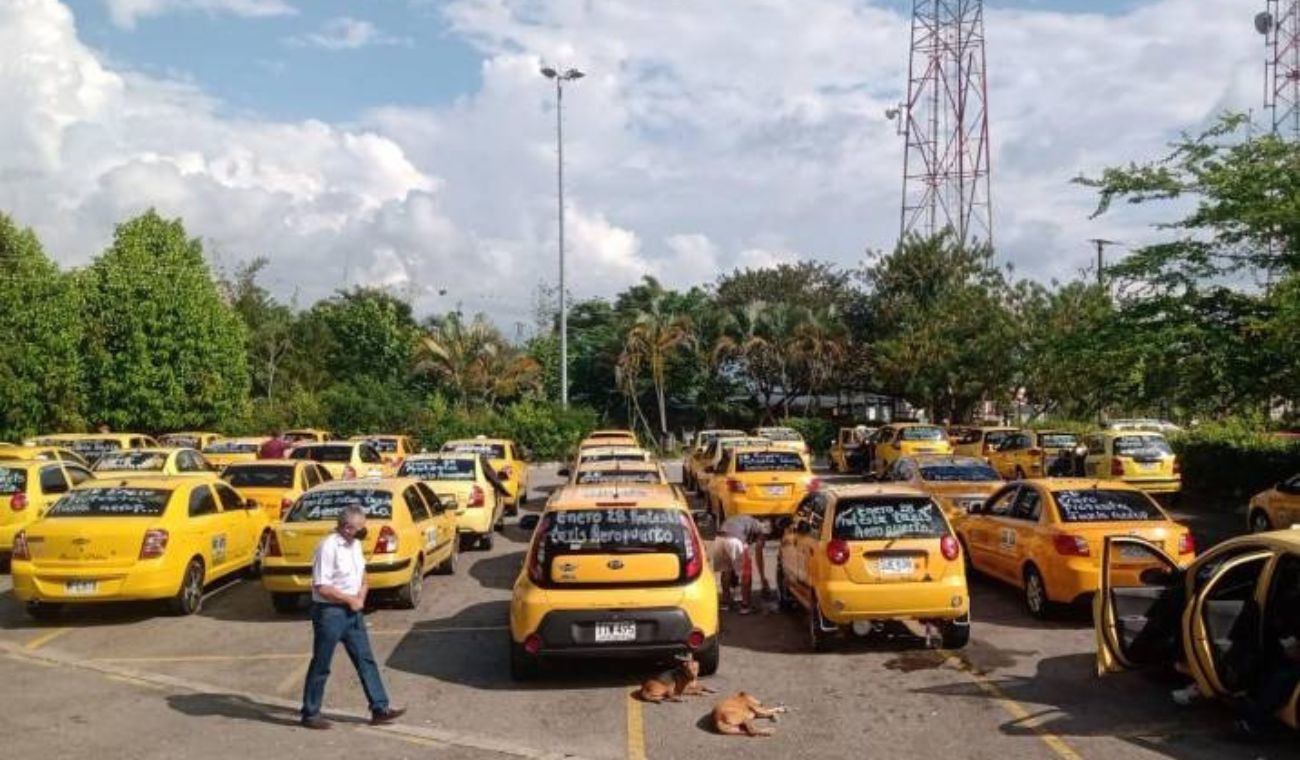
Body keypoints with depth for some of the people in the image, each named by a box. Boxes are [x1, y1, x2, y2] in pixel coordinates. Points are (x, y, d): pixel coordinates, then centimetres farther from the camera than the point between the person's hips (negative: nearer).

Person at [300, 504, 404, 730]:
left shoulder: (355, 543, 7)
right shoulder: (328, 547, -20)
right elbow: (321, 587, -23)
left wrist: (362, 592, 1)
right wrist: (350, 599, -15)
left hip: (352, 611, 8)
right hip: (329, 612, -8)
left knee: (366, 660, 9)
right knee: (321, 666, 5)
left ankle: (379, 709, 14)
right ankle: (310, 714, 18)